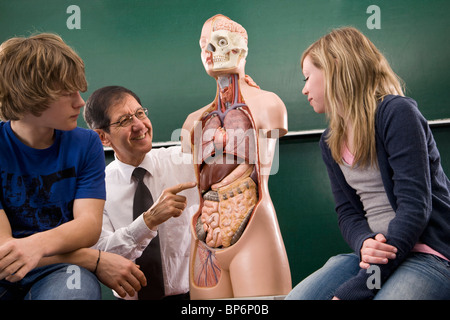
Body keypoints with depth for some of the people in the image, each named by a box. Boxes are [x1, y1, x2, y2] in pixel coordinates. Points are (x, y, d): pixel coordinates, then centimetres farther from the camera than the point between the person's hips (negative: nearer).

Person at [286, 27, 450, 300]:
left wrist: (350, 292, -24)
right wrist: (364, 243, -18)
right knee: (296, 296, -12)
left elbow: (415, 207, -20)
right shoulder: (330, 143, 12)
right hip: (376, 253, 7)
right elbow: (348, 212, 9)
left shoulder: (396, 112, -12)